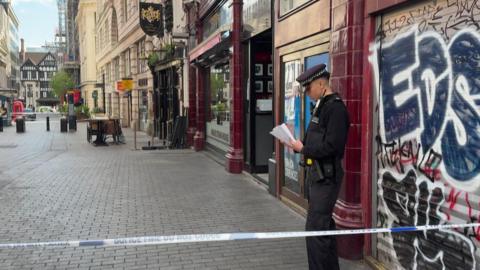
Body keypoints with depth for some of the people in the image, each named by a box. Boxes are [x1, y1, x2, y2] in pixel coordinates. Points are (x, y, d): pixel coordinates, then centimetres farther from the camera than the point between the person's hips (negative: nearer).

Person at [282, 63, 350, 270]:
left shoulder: (335, 108, -17)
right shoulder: (321, 106, 13)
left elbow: (331, 146, -24)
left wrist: (303, 149, -15)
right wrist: (298, 144, -1)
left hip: (326, 176, -10)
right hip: (316, 173, 10)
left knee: (315, 229, -8)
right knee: (324, 225, 20)